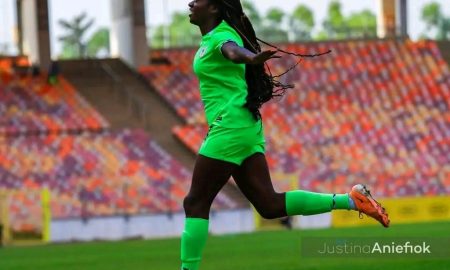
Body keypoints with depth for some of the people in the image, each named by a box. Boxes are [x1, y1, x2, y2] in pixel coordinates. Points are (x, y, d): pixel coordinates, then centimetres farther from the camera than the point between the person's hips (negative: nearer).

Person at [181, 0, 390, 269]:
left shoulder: (220, 36, -13)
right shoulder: (212, 37, 14)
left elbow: (233, 50, -38)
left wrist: (251, 58, -60)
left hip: (230, 128, -9)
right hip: (245, 128, 9)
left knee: (195, 203, -3)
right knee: (270, 204, 5)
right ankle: (350, 200, 3)